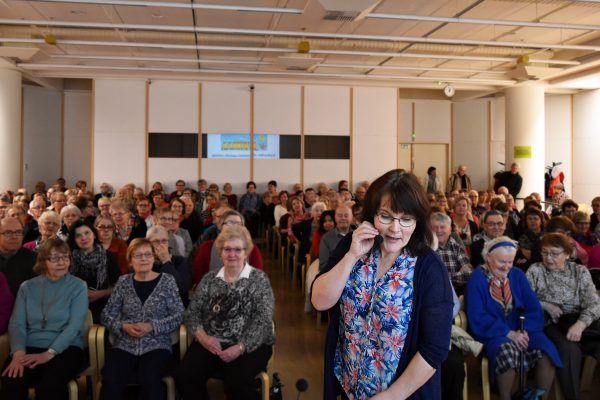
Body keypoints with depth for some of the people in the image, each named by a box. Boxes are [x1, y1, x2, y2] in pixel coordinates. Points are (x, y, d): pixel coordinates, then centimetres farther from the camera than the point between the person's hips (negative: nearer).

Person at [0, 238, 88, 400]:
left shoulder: (78, 286, 2)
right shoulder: (27, 287, 10)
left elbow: (74, 325, -8)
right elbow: (16, 324, 2)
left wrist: (49, 353, -20)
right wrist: (18, 352, -18)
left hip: (65, 348, -2)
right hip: (30, 347, 2)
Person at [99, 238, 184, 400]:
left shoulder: (167, 280, 2)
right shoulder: (123, 282, 9)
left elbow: (178, 315, -3)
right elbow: (107, 314, 9)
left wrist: (152, 327, -14)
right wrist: (123, 327, -10)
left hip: (156, 345, -2)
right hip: (124, 345, 2)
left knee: (149, 380, -31)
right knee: (110, 381, -27)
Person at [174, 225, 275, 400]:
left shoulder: (259, 279, 0)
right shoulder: (209, 279, 11)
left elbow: (263, 320, -8)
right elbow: (192, 312, 8)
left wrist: (240, 347, -19)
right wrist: (202, 336, -12)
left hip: (250, 345, -3)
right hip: (211, 343, 3)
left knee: (238, 382, -31)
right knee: (184, 376, -22)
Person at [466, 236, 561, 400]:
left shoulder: (517, 275, 8)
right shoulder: (477, 278, -7)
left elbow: (534, 307, 4)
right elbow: (477, 318, -13)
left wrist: (526, 330, -16)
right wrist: (509, 333, -20)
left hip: (520, 329, 5)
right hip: (492, 333, -4)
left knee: (547, 351, -24)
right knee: (508, 351, -36)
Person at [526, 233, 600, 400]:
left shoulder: (580, 271, 7)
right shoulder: (535, 270, 2)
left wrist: (580, 324, -21)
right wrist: (545, 306, -13)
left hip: (578, 323, 3)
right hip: (550, 325, -2)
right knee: (569, 349, -32)